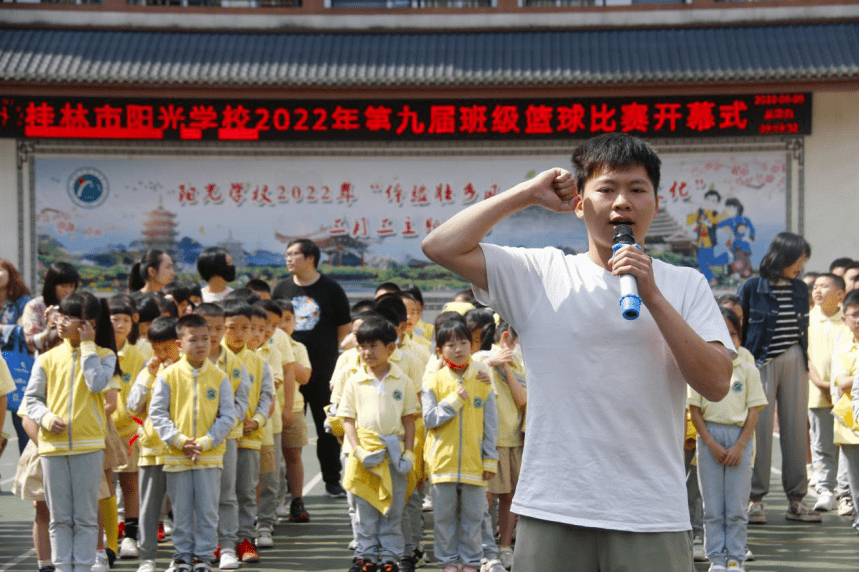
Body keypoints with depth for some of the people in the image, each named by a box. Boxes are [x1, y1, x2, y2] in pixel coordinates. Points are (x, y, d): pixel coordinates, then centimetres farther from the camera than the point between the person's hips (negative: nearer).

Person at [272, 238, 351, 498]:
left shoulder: (330, 289, 0)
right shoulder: (282, 288, 8)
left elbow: (344, 326, 8)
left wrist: (329, 351, 5)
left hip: (323, 368, -2)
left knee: (327, 426, 2)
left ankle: (332, 481, 11)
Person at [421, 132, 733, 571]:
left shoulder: (685, 285, 7)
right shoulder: (541, 274, 6)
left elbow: (716, 384, -4)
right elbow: (440, 246, -2)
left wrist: (652, 296, -11)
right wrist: (528, 193, 0)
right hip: (553, 513, 0)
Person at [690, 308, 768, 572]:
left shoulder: (748, 370, 5)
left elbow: (754, 411, 2)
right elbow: (695, 411, 2)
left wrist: (739, 446, -8)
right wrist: (712, 444, -7)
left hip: (739, 436, 0)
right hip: (709, 435, 0)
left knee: (736, 506, 0)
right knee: (712, 505, 3)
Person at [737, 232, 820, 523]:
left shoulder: (800, 289, 11)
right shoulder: (752, 288, -3)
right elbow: (738, 329, -1)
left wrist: (805, 363, 15)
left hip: (794, 363, 5)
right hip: (762, 364, -4)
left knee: (797, 428, 3)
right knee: (760, 428, -4)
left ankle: (796, 500, 9)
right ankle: (755, 499, 3)